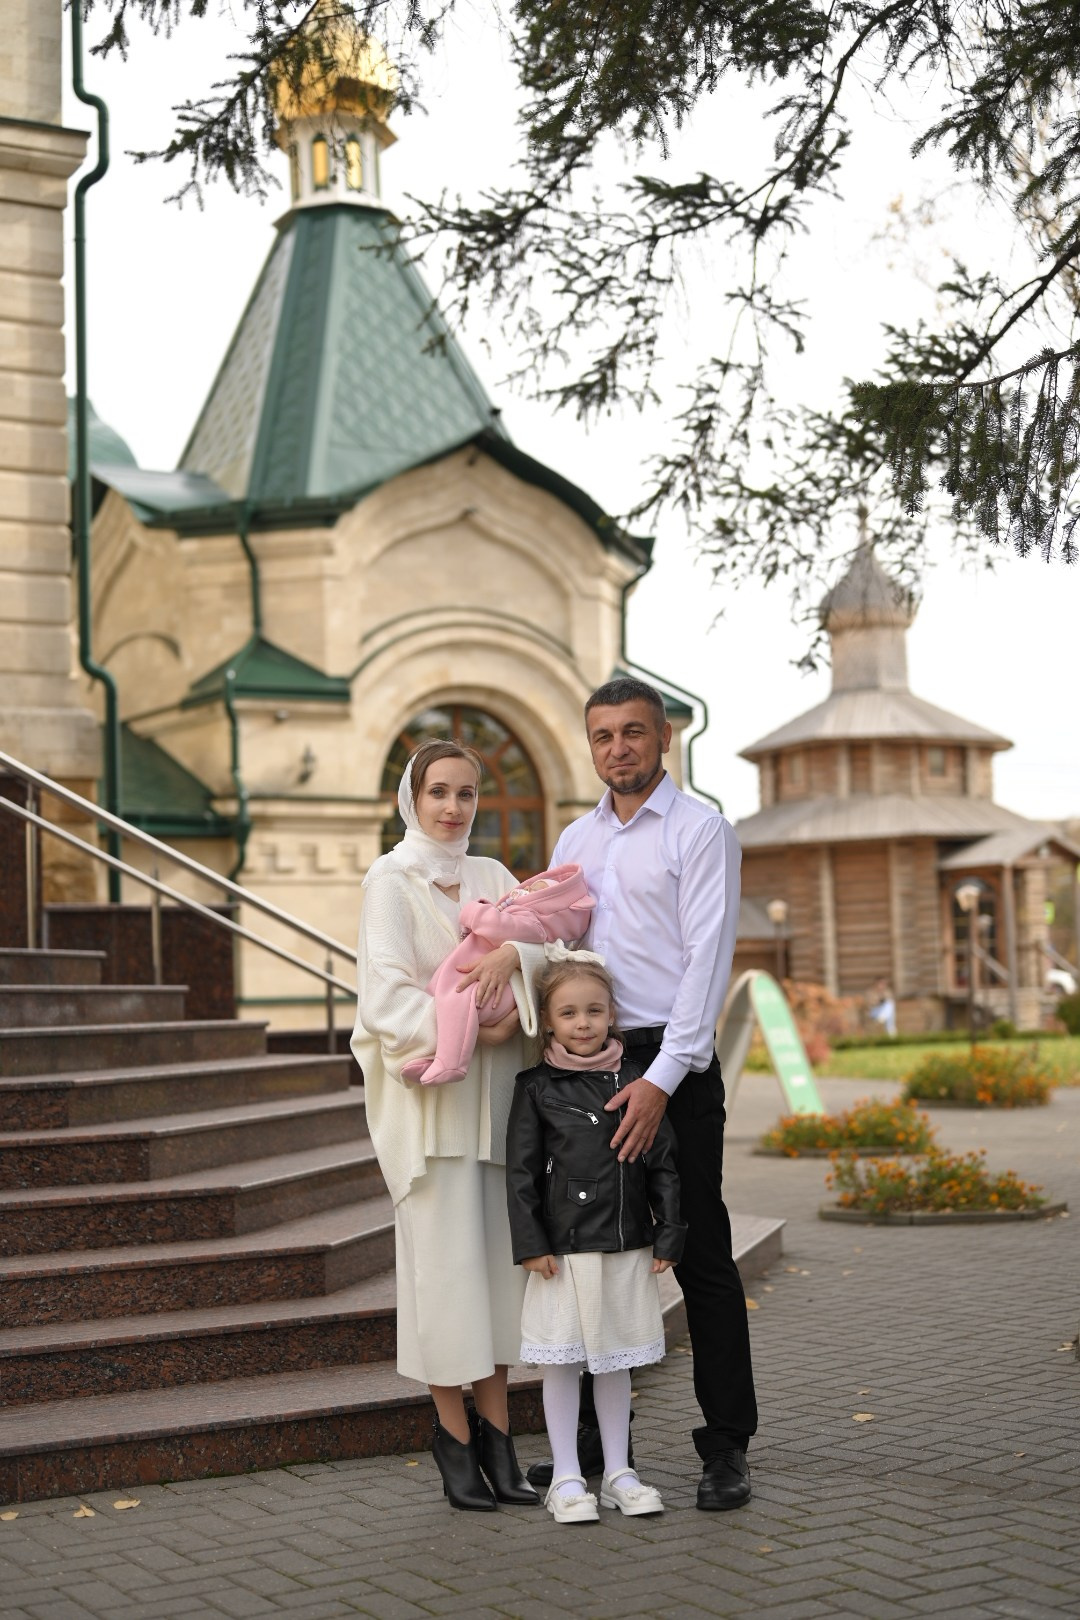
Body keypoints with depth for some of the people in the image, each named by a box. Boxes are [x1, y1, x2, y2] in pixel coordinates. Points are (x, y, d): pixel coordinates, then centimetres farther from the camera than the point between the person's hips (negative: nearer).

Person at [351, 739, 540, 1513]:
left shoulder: (493, 877, 15)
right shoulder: (393, 881, -1)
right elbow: (389, 993, -11)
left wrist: (517, 1011, -14)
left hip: (496, 1086, 5)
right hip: (431, 1089, -5)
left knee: (500, 1254, 5)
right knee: (445, 1255, -3)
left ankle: (495, 1432, 12)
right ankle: (455, 1435, 5)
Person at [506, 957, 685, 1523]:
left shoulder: (634, 1081, 3)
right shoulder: (536, 1088, -3)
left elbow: (664, 1164, 5)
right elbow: (520, 1172, -4)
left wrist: (668, 1236, 1)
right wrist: (530, 1243, -9)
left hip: (628, 1247, 3)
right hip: (564, 1248, -2)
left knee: (615, 1361, 13)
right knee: (561, 1362, 4)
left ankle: (618, 1473, 22)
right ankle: (566, 1479, 14)